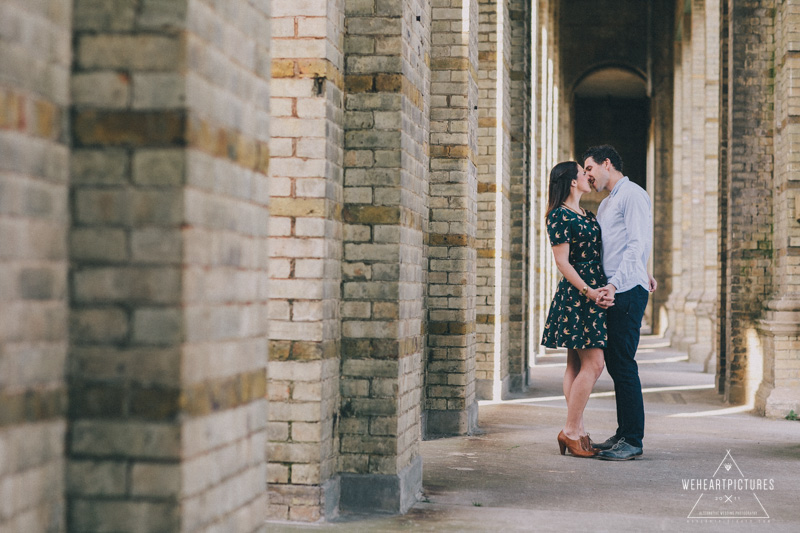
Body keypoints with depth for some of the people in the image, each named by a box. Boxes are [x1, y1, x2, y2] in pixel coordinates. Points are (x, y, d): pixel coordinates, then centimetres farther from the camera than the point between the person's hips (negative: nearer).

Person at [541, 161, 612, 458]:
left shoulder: (586, 216, 18)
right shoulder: (559, 216, -9)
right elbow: (562, 261, -14)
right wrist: (587, 291, -20)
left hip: (594, 292, 9)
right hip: (577, 293, -9)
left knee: (577, 364, 8)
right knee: (592, 363, -11)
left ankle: (577, 432, 9)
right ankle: (570, 430, -7)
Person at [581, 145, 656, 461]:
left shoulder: (632, 195, -6)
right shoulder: (605, 205, 24)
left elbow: (639, 245, -16)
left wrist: (615, 284, -24)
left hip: (627, 292, -9)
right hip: (611, 292, 9)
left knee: (623, 365, -10)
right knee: (614, 364, 8)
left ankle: (633, 441, -7)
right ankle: (623, 434, 12)